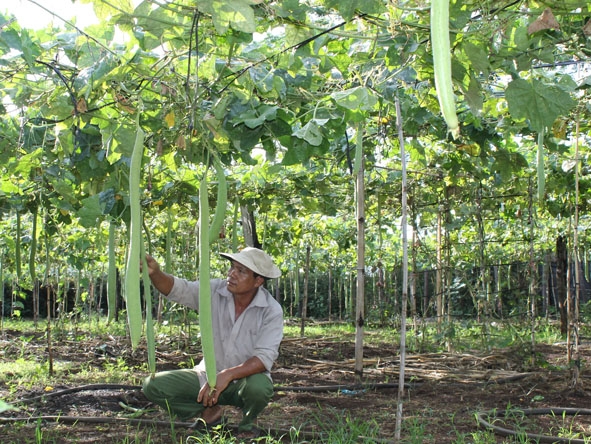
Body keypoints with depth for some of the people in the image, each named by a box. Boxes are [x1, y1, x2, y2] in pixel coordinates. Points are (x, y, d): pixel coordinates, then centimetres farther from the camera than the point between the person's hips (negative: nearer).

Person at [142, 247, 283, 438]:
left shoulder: (272, 311, -19)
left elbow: (264, 357, -26)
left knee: (259, 387, -39)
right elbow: (177, 289, -19)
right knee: (153, 385, -14)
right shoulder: (214, 291, -11)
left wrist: (227, 375, -40)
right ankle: (209, 411, 10)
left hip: (245, 378, -3)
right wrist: (155, 273, -42)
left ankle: (247, 423, 0)